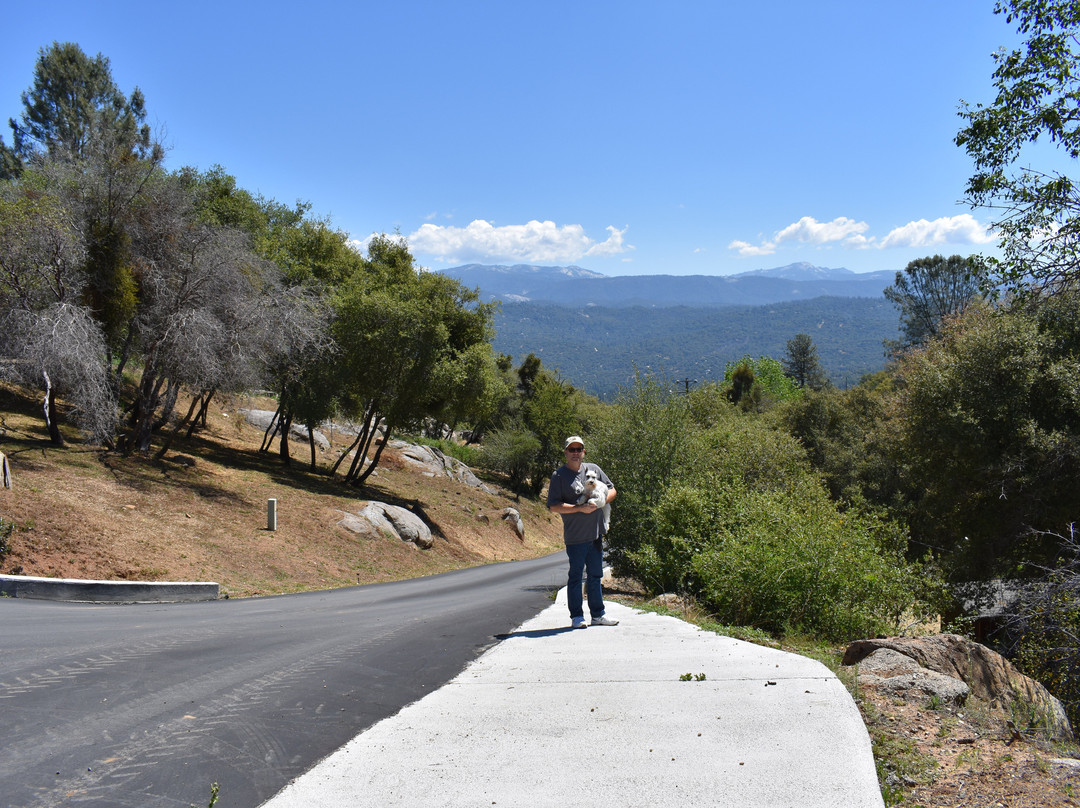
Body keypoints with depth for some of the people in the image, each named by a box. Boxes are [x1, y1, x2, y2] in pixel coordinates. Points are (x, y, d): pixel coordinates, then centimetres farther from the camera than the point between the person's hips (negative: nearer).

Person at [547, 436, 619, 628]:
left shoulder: (594, 469, 10)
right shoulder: (559, 475, -5)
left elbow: (611, 490, 16)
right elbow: (553, 506, -11)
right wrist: (580, 508, -18)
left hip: (596, 534, 5)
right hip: (575, 537, -5)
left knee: (595, 576, 14)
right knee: (576, 576, 1)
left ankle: (598, 614, 23)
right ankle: (576, 617, 9)